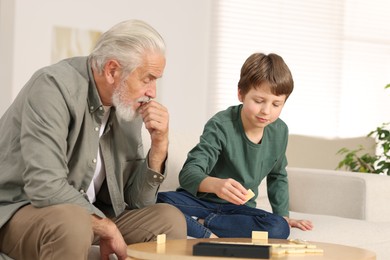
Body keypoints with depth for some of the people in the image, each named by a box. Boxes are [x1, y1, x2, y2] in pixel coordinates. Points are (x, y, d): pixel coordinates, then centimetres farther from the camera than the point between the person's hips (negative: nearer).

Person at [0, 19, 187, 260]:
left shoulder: (129, 107, 1)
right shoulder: (54, 86, -21)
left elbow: (137, 201, 4)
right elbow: (45, 188, -30)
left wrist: (159, 145, -10)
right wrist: (107, 228, -19)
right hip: (20, 210, -7)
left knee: (170, 220, -5)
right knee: (72, 224, -37)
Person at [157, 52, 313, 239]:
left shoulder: (279, 131, 0)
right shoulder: (221, 126, -19)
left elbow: (277, 177, 20)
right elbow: (189, 173, -32)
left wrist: (283, 215, 14)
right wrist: (215, 184, -53)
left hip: (238, 208, 5)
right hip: (202, 201, -5)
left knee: (279, 228, -29)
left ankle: (199, 223, -22)